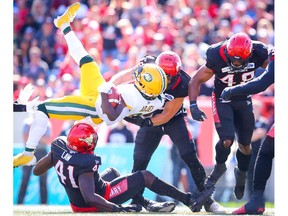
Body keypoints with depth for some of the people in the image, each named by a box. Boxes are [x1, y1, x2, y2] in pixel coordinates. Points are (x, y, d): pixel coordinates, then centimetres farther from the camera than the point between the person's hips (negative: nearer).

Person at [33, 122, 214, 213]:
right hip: (94, 205, -8)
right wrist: (119, 209, -38)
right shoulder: (85, 165, -35)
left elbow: (37, 170, -1)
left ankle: (146, 203, 39)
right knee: (145, 176, 3)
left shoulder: (59, 147, -13)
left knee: (112, 172, 33)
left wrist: (53, 157, 15)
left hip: (77, 203, 8)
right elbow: (90, 198, -41)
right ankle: (190, 199, 12)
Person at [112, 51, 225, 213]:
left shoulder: (181, 85, -30)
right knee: (139, 161, -4)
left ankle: (207, 200, -5)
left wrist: (146, 122, -38)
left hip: (174, 119, -2)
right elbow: (118, 80, -20)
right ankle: (135, 201, 11)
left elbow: (167, 114, -25)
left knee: (190, 157, -13)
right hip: (151, 117, 2)